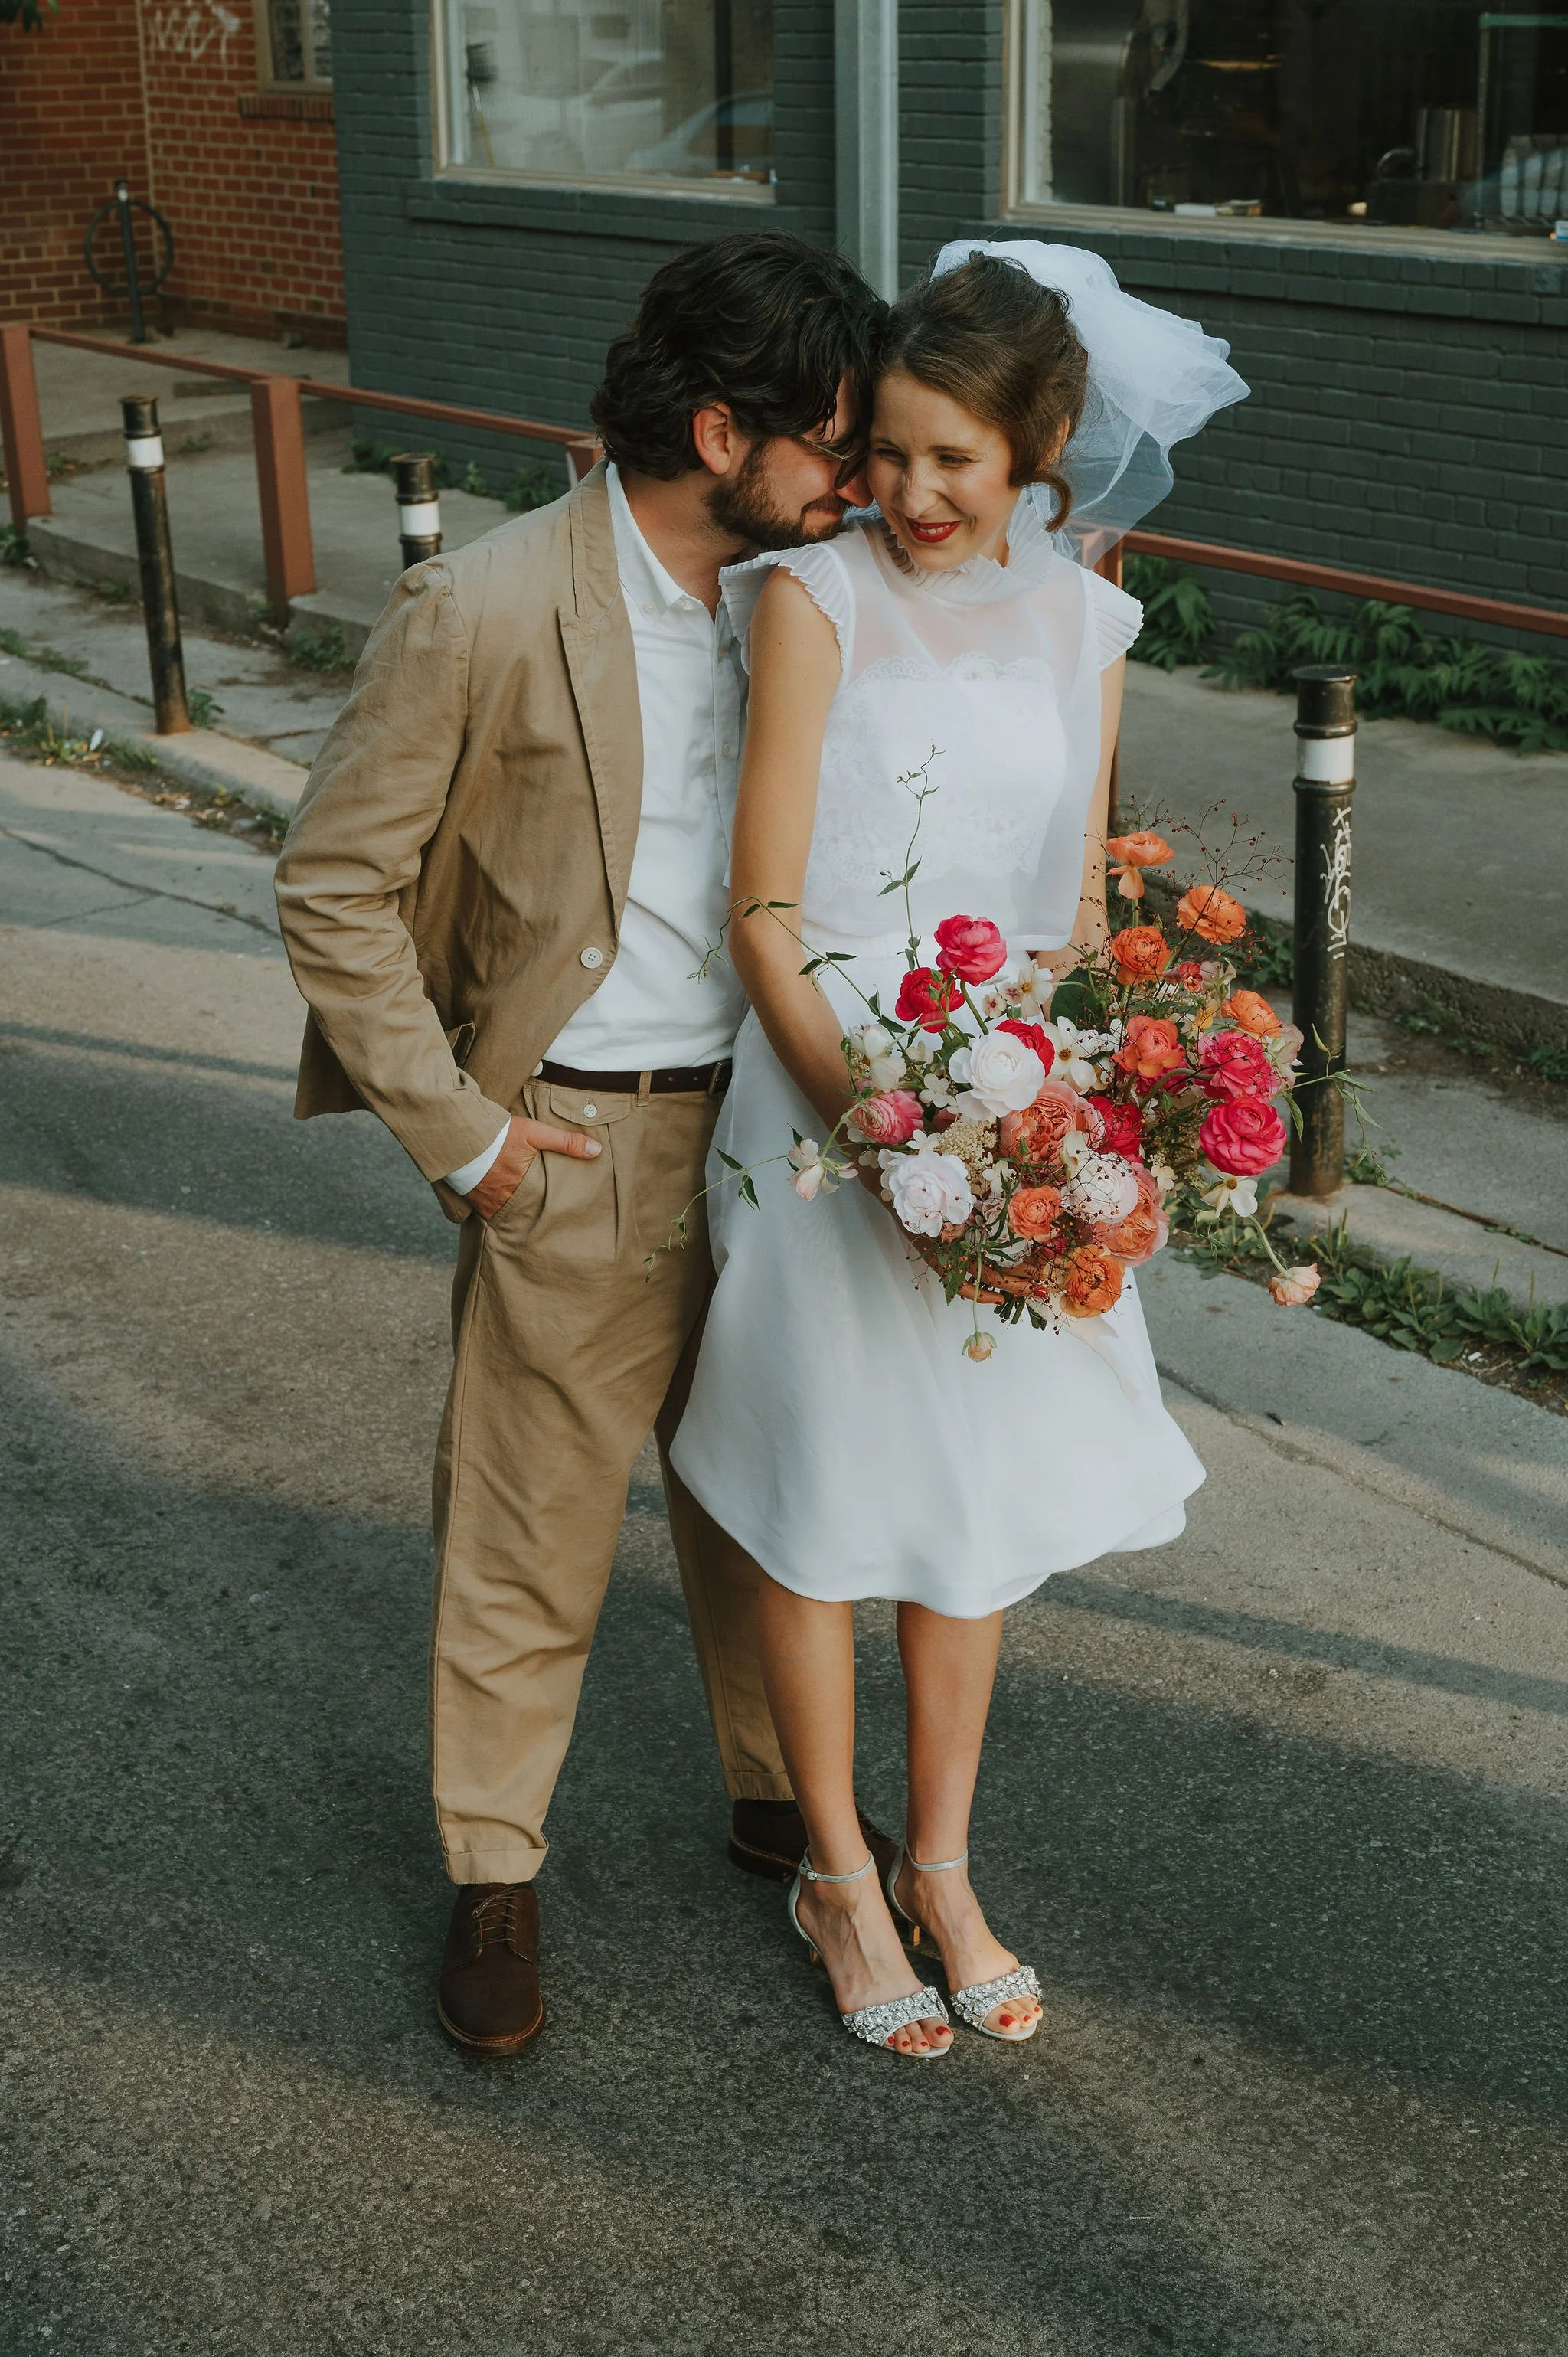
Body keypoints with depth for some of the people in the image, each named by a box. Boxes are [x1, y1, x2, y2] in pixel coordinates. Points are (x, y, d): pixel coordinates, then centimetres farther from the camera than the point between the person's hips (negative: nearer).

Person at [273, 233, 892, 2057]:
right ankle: (493, 1873, 28)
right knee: (531, 1531, 8)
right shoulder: (482, 615, -17)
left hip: (774, 1122, 6)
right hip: (583, 1150, -5)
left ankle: (777, 1794, 41)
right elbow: (332, 887, -12)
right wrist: (456, 1132, -10)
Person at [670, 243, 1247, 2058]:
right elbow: (765, 917, -12)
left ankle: (940, 1868, 33)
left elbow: (1080, 907, 10)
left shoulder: (1079, 623, 5)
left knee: (979, 1500, 14)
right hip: (825, 1090, -4)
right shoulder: (817, 595, -10)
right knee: (824, 1507, 8)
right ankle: (837, 1874, 29)